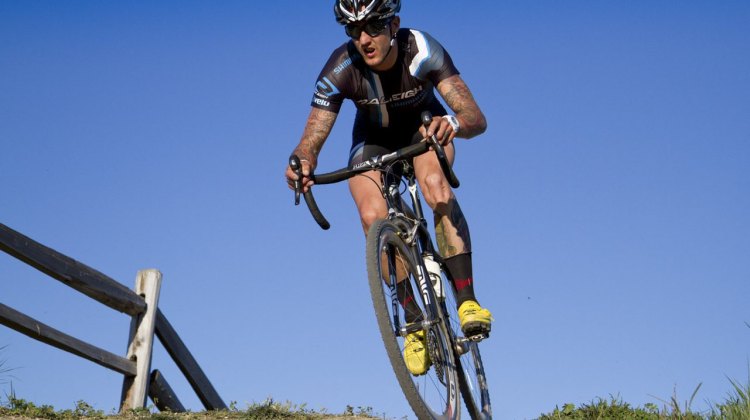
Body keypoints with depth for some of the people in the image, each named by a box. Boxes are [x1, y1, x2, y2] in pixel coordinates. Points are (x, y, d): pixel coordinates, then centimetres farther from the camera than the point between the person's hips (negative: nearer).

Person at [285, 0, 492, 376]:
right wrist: (302, 162, -54)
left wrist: (453, 124, -62)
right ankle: (415, 322, -11)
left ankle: (467, 301, -30)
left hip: (424, 127, -1)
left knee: (435, 184, -34)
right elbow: (312, 138, -31)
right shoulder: (341, 69, -30)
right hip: (373, 139, 1)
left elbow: (476, 118, -39)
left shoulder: (423, 51, -33)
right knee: (373, 218, -24)